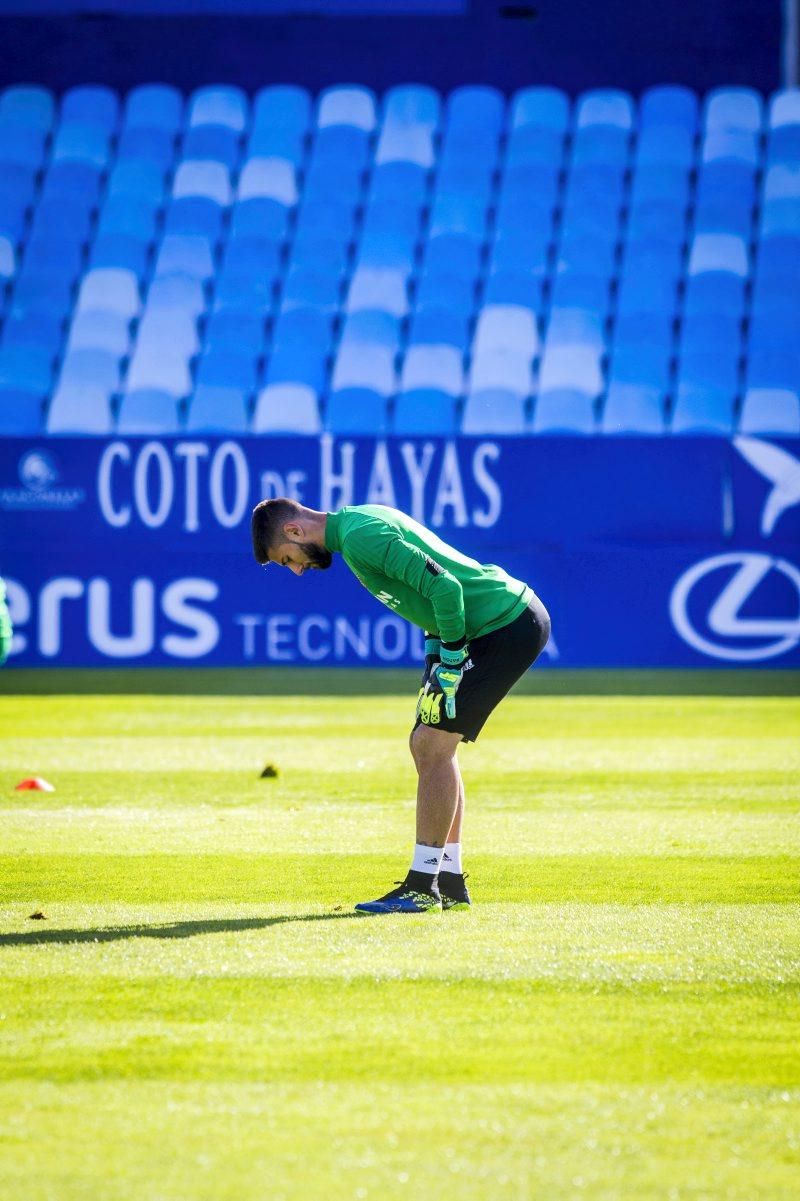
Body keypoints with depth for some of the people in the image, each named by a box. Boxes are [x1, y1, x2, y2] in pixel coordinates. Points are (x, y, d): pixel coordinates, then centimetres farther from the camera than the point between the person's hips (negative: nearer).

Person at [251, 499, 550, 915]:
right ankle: (449, 882, 15)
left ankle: (423, 887, -6)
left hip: (507, 626, -10)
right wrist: (435, 649, 12)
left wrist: (450, 662, -16)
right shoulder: (359, 522, 13)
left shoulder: (360, 538, -19)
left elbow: (444, 587, -25)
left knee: (433, 747, -10)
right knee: (428, 746, 11)